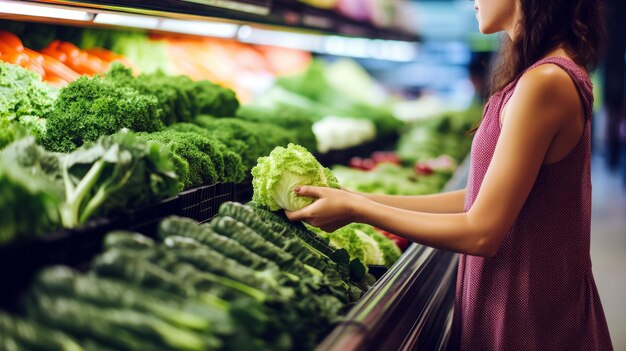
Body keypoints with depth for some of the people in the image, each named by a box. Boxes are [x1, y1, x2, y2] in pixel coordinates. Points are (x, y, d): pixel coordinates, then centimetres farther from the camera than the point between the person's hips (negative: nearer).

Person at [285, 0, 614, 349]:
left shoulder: (545, 82, -22)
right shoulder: (560, 70, 7)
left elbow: (481, 234, -22)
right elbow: (481, 198, 6)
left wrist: (356, 209, -14)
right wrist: (366, 200, 4)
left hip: (526, 320, -8)